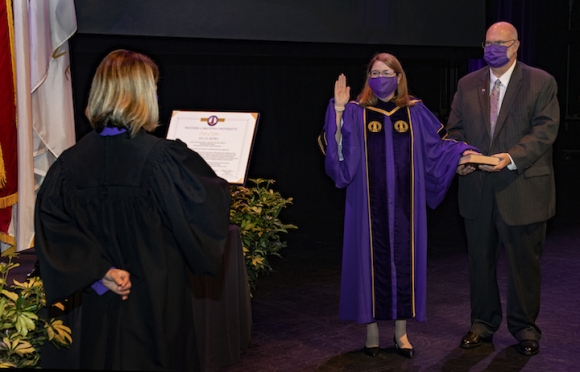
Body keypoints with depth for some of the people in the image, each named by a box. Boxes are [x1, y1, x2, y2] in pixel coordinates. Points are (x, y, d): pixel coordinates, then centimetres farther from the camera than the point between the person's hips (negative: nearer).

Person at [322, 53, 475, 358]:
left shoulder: (414, 112, 7)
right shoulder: (357, 112, 1)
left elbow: (438, 144, 11)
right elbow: (340, 150, -11)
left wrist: (465, 151, -3)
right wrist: (338, 109, -18)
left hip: (404, 202, 2)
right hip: (370, 202, -1)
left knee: (404, 258, 4)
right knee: (371, 257, 2)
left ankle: (401, 330, 15)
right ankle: (371, 329, 14)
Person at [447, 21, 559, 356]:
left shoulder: (541, 83, -2)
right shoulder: (467, 85, 10)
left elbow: (545, 130, -10)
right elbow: (456, 128, 11)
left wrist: (512, 158, -24)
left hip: (523, 189, -3)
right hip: (478, 189, 4)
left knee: (524, 262, 6)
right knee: (481, 260, 12)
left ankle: (525, 328, 21)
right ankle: (483, 324, 26)